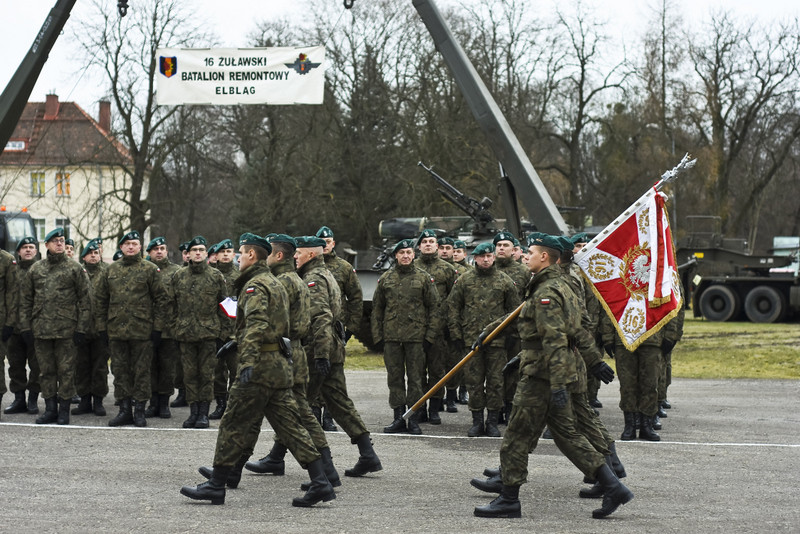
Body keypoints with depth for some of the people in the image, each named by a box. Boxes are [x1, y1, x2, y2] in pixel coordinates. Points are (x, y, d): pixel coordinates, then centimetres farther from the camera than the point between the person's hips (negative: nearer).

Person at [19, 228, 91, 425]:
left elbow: (85, 299, -1)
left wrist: (81, 328, -7)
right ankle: (50, 409, 15)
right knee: (46, 370, 8)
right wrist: (25, 326, 4)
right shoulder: (36, 269, 10)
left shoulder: (75, 268, 1)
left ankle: (64, 409, 8)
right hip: (41, 330, 3)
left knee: (65, 370, 0)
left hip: (66, 329, -3)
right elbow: (26, 299, 12)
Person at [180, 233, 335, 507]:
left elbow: (257, 326, -24)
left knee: (233, 425, -1)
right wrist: (235, 343, 41)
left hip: (261, 365, -9)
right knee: (290, 426, 6)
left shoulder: (255, 286, -10)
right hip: (281, 365, 9)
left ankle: (216, 485, 4)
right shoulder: (276, 284, 21)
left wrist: (248, 362, -33)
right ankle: (320, 483, -1)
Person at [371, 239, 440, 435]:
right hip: (391, 336, 2)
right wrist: (377, 335, 6)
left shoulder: (424, 278, 3)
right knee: (395, 378, 5)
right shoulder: (385, 278, 9)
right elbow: (377, 307, 13)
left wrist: (430, 335, -3)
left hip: (416, 336, -2)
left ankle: (414, 419, 6)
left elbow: (433, 307, 3)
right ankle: (398, 418, 12)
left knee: (416, 378, 1)